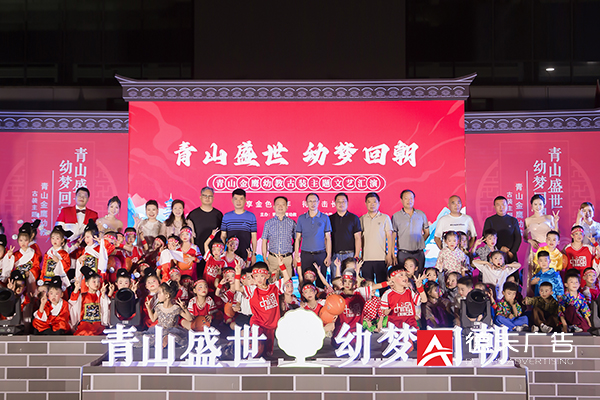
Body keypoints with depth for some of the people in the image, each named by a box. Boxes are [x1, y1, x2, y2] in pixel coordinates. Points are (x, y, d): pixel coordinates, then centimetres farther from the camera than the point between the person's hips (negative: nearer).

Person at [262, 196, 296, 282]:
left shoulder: (292, 223, 7)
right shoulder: (268, 223, 8)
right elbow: (264, 242, 9)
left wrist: (296, 257, 3)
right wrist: (264, 259, 1)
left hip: (288, 259, 0)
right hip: (272, 258, 0)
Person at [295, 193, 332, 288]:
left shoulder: (325, 218, 6)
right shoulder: (301, 218, 8)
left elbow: (328, 238, 6)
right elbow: (298, 238, 10)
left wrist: (329, 256, -1)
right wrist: (296, 255, 1)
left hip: (321, 255, 0)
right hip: (306, 255, 1)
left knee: (321, 282, 0)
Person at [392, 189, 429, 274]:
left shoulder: (421, 214, 9)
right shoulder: (396, 216, 4)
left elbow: (427, 232, 19)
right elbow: (393, 238, 3)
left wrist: (419, 243, 5)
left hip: (419, 254, 2)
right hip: (403, 254, -2)